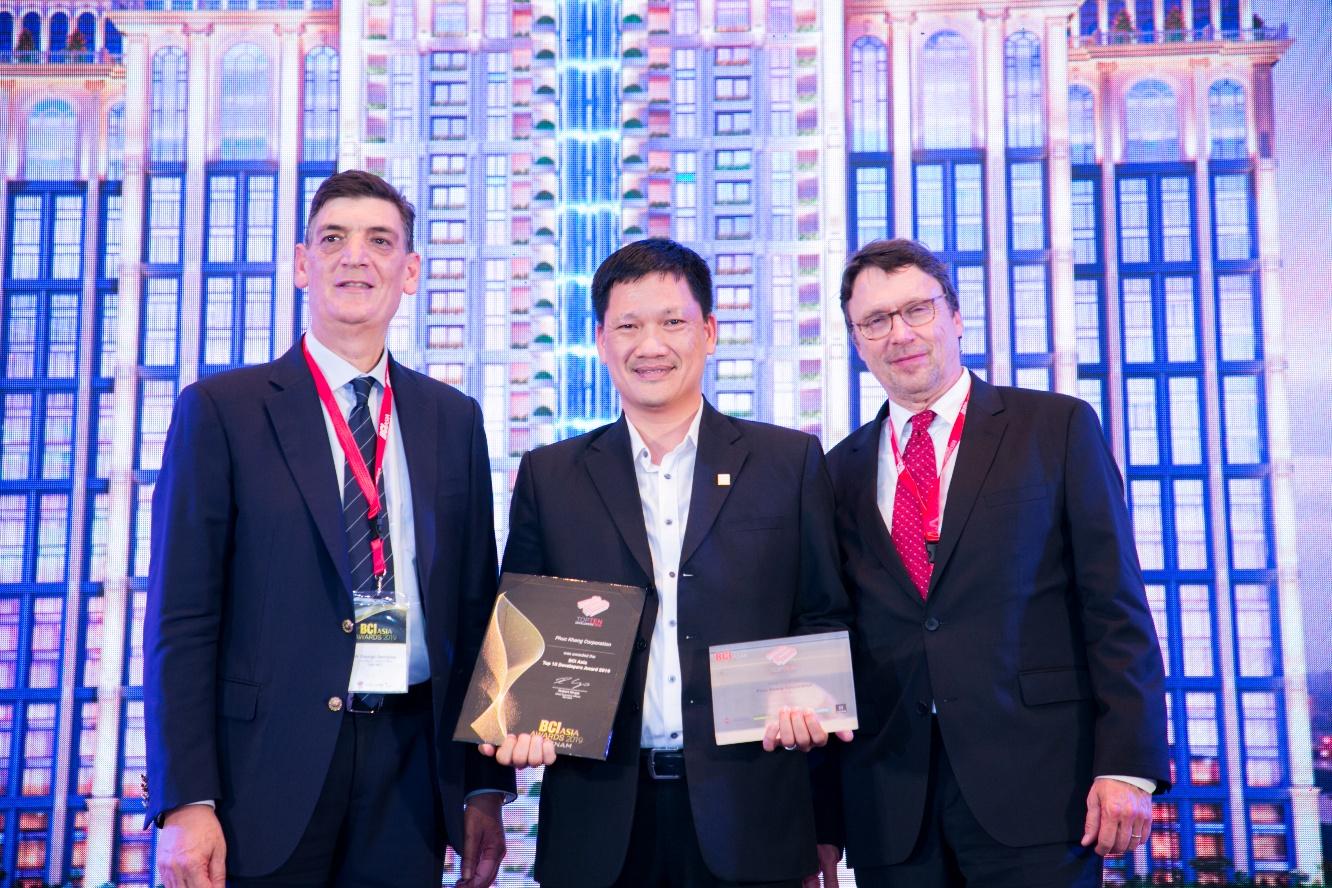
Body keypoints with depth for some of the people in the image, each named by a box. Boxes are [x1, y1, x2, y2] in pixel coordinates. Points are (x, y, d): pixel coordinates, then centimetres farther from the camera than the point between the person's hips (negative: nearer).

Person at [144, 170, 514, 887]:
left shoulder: (454, 419, 9)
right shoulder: (220, 410, -1)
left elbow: (475, 608, 9)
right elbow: (180, 619, -5)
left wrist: (486, 787, 6)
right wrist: (184, 802, -11)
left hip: (412, 767, 3)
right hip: (269, 767, -2)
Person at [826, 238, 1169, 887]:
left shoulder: (1058, 428, 3)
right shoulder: (841, 471, 10)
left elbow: (1116, 608, -1)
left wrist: (1128, 766, -9)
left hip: (1037, 787, -2)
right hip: (890, 806, 3)